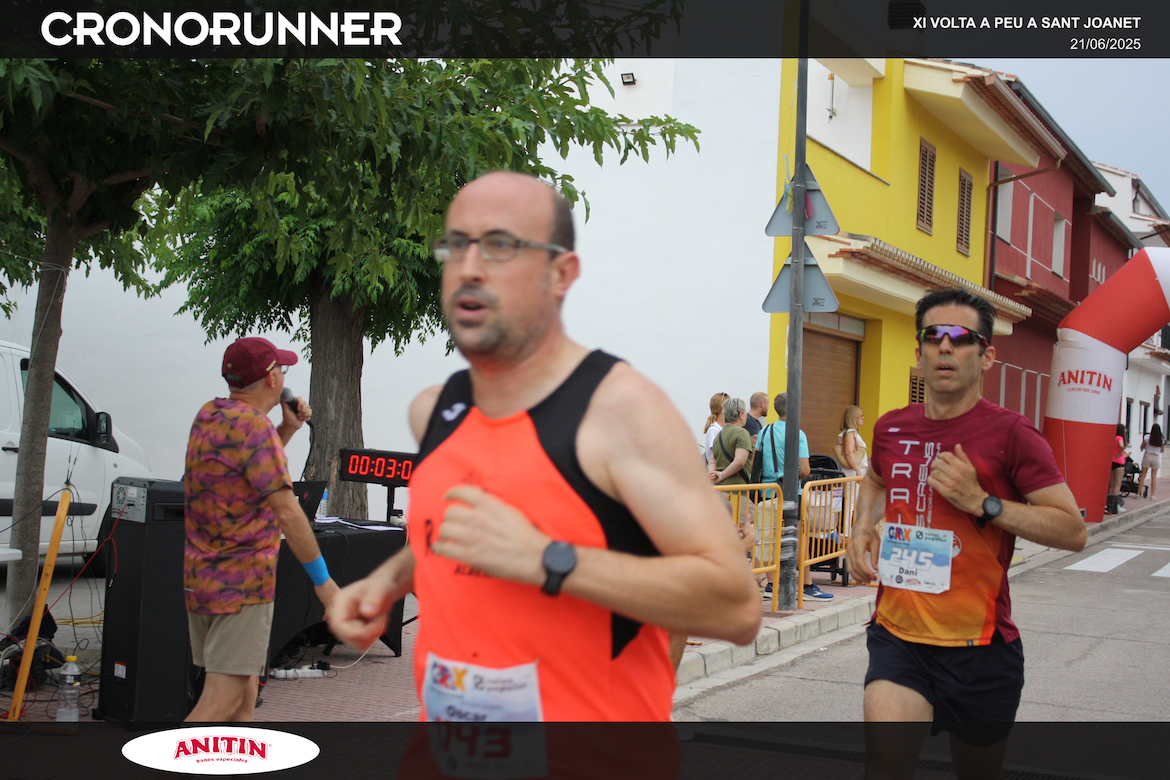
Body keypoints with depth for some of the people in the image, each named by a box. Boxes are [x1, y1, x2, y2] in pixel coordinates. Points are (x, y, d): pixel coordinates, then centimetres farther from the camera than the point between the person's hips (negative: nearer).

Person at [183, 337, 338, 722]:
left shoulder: (208, 415, 10)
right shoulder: (254, 425, -17)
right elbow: (286, 510, -20)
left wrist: (287, 428, 12)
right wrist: (322, 579, -14)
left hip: (198, 574, 9)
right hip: (242, 580, -9)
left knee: (245, 681, 19)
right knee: (222, 699, -8)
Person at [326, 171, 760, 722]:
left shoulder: (621, 407, -17)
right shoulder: (433, 412, 3)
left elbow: (736, 607, -24)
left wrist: (544, 559, -28)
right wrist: (388, 580, 4)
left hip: (594, 711, -5)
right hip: (444, 713, 6)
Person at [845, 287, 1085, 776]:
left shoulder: (1009, 434, -10)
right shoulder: (891, 429, 5)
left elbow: (1073, 531, -12)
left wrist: (981, 502, -20)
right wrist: (863, 526, 9)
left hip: (978, 646, -2)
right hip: (897, 634, 2)